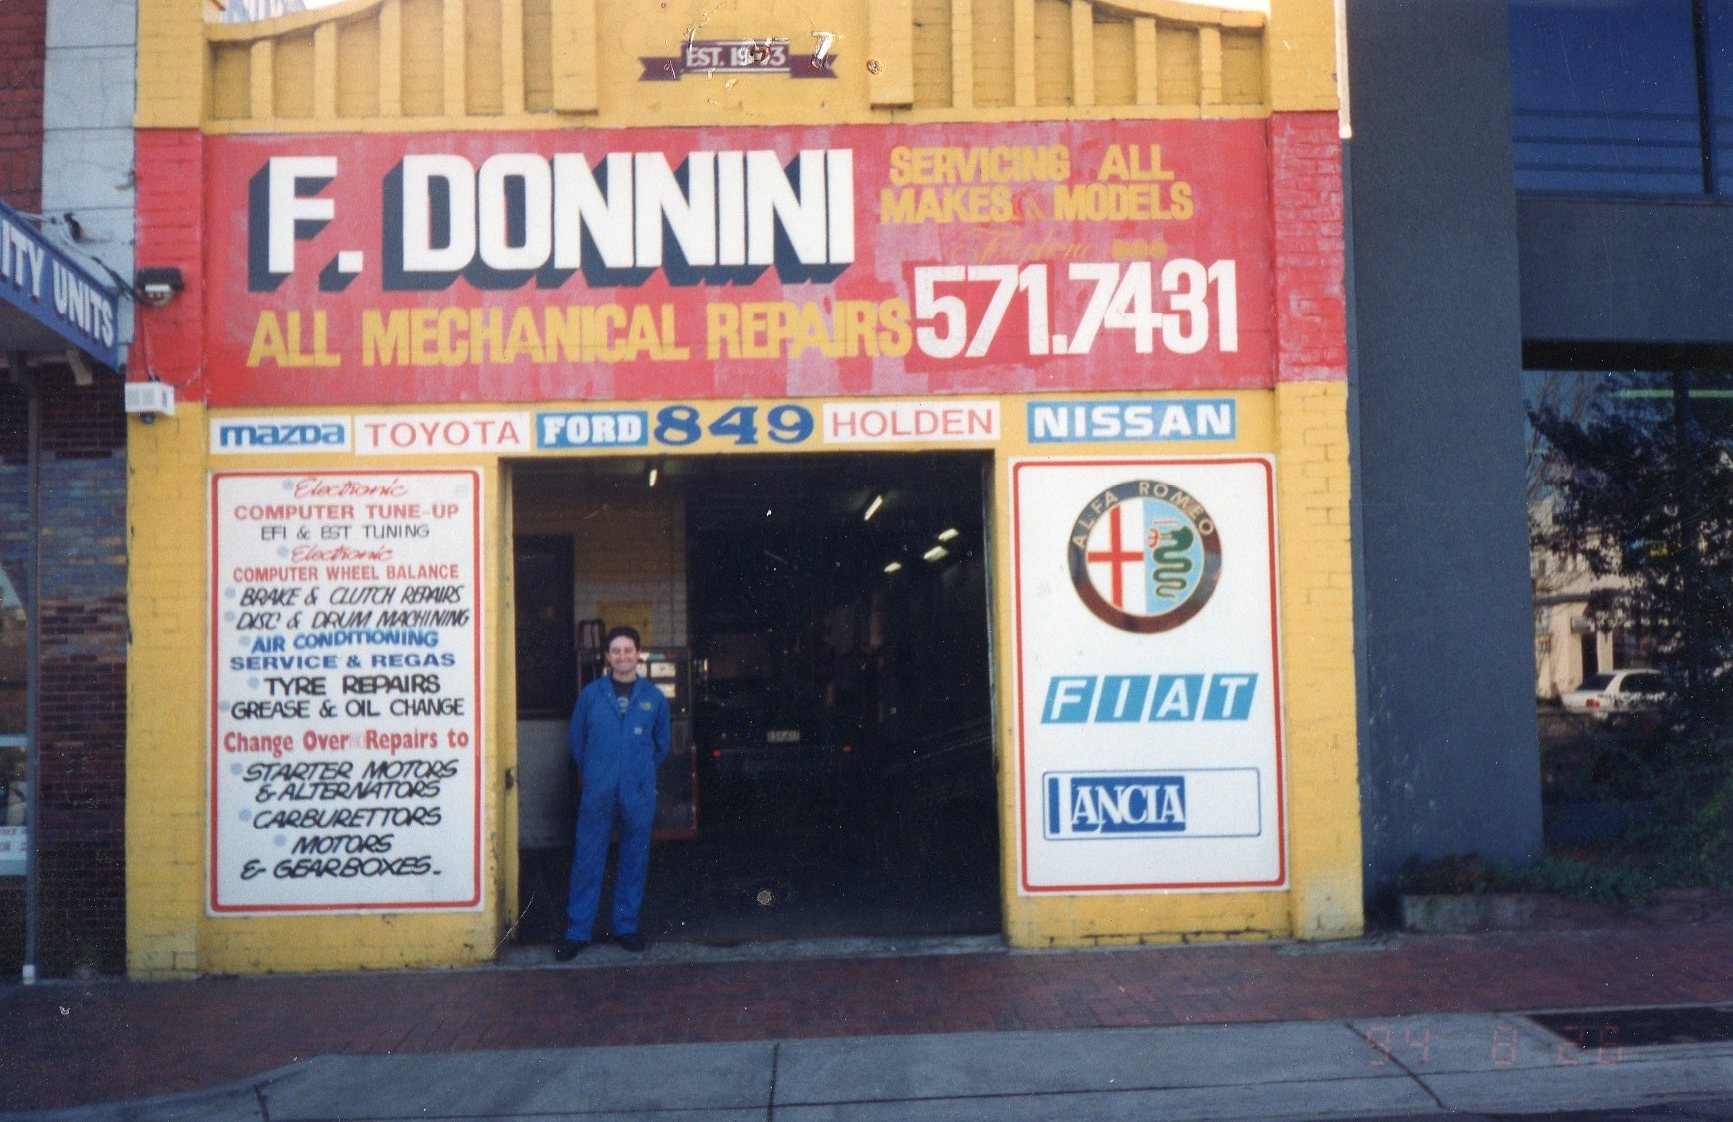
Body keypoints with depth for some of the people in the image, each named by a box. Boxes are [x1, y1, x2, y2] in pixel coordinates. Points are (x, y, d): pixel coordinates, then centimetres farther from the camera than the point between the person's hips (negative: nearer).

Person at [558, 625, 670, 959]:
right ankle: (578, 931, 6)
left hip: (638, 793, 1)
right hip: (597, 793, -1)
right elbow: (575, 739, 12)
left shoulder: (654, 697, 4)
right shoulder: (591, 694, 2)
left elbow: (662, 744, 16)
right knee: (587, 860, 0)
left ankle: (626, 926, 20)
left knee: (634, 860, 8)